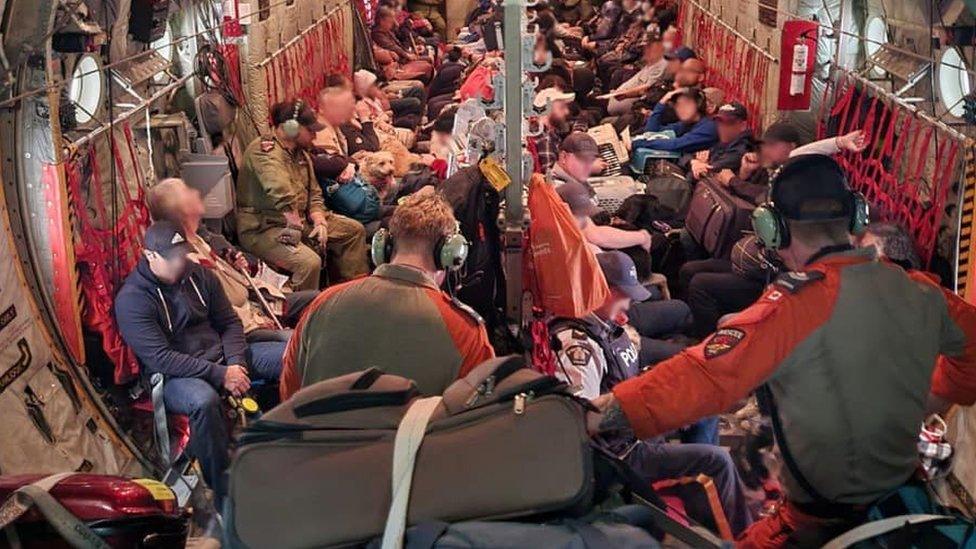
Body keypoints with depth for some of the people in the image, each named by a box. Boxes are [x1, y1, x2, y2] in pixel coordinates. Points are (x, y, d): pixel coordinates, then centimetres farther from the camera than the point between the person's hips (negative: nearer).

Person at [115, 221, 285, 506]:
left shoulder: (198, 275, 5)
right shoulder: (131, 299, -13)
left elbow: (229, 322, 11)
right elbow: (161, 358, -19)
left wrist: (236, 362, -10)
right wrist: (220, 375, -23)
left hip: (222, 358, 6)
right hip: (173, 375, -6)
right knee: (204, 400, -41)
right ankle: (225, 492, -28)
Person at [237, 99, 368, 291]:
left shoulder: (302, 154, 13)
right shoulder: (264, 149, -19)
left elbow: (314, 194, 14)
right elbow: (281, 192, -34)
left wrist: (320, 222, -3)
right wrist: (296, 228, -31)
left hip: (300, 220, 10)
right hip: (262, 227, -10)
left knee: (354, 230, 10)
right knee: (309, 262, -34)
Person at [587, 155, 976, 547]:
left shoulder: (799, 302, -26)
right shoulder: (919, 290, -6)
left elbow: (703, 377, -35)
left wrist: (601, 413, -34)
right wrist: (933, 400, 24)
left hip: (825, 513, -6)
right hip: (904, 482, 7)